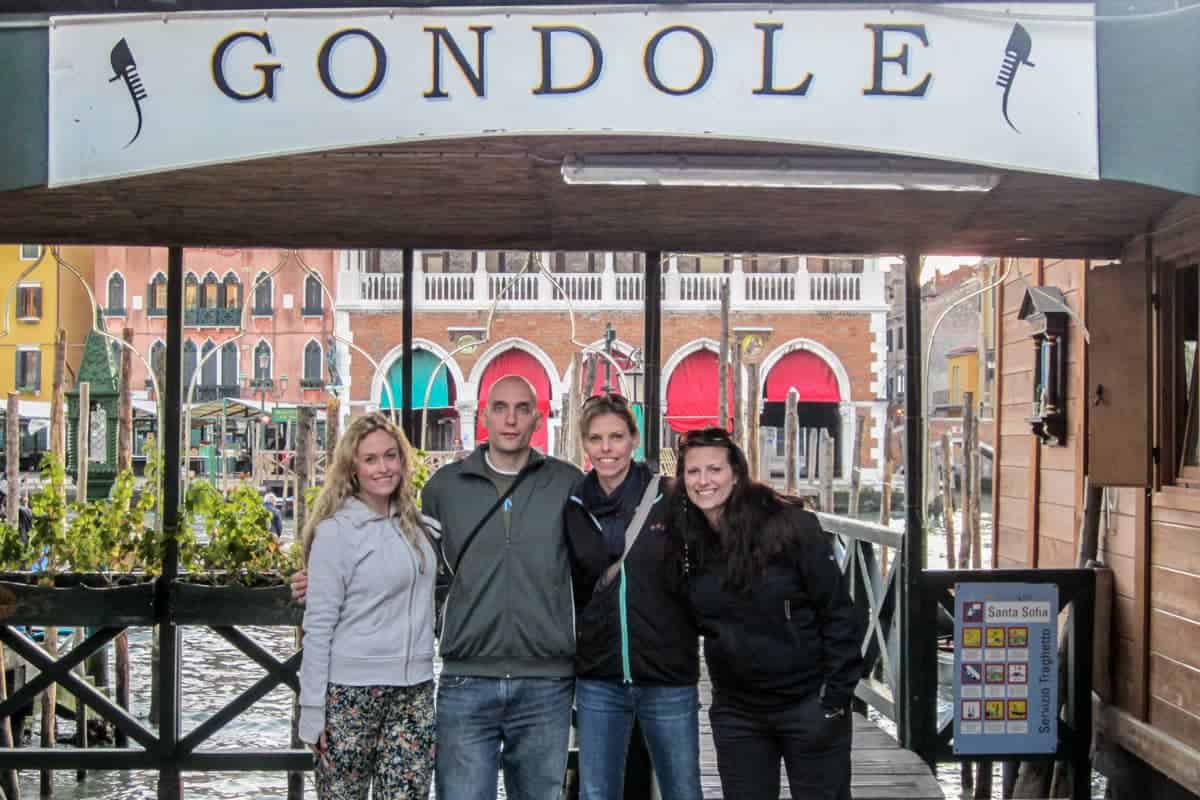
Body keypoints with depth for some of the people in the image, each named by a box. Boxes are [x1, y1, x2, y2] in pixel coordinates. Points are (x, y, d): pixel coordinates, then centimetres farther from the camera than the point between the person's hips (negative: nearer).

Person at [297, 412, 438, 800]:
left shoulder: (415, 523, 8)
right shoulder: (335, 531, -8)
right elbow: (318, 625, -9)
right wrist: (312, 708, -11)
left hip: (414, 689, 5)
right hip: (352, 689, -5)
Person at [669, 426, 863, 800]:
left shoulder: (789, 526, -14)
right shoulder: (684, 540, -2)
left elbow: (838, 612, -12)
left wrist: (837, 698, -13)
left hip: (808, 703, -4)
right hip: (736, 713, 4)